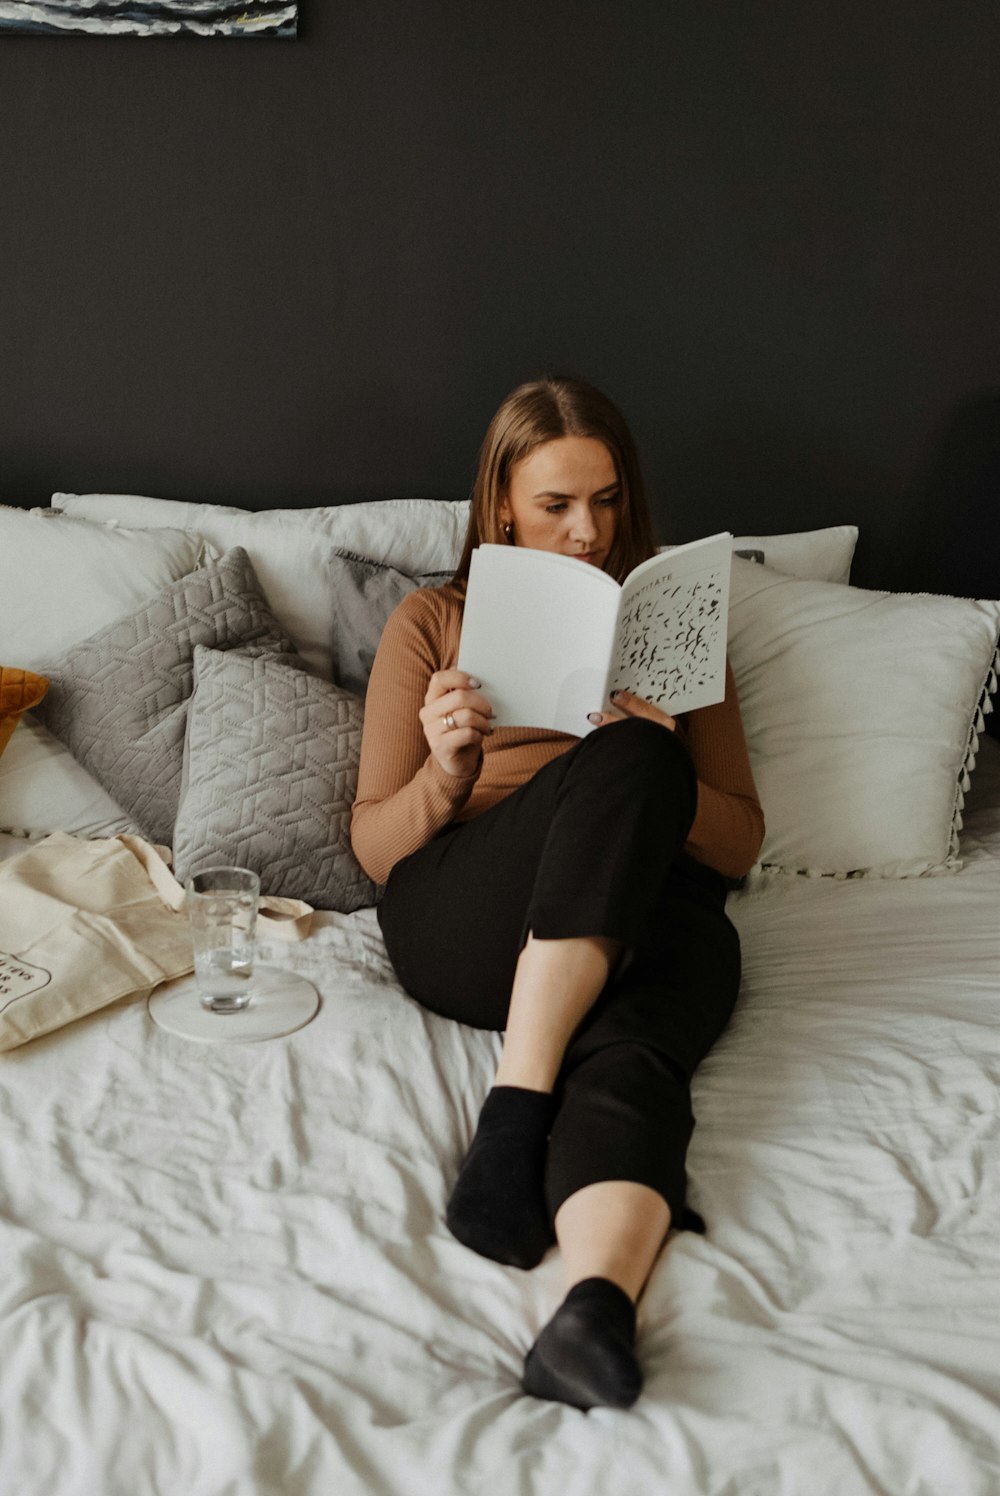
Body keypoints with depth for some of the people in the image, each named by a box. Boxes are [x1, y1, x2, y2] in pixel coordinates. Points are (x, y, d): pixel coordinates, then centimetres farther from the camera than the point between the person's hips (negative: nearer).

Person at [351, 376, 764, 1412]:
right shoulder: (432, 621, 18)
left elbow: (740, 843, 16)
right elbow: (375, 847, 12)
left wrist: (665, 785, -8)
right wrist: (445, 774, -11)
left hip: (650, 920, 2)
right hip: (461, 926, -1)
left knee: (626, 1056, -36)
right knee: (628, 761, -32)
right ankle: (517, 1116, -39)